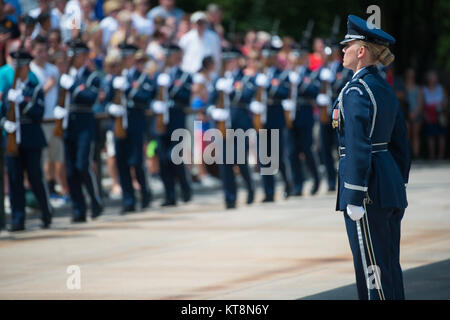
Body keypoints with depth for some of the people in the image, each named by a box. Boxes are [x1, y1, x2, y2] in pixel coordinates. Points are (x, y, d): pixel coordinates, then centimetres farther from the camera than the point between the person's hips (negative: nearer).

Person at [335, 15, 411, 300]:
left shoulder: (356, 91, -14)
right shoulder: (386, 89, 14)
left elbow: (359, 148, -20)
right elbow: (401, 147, 17)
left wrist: (354, 198, -20)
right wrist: (399, 192, 21)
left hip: (369, 190, -9)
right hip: (391, 187, 9)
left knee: (372, 268, -5)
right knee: (389, 266, 12)